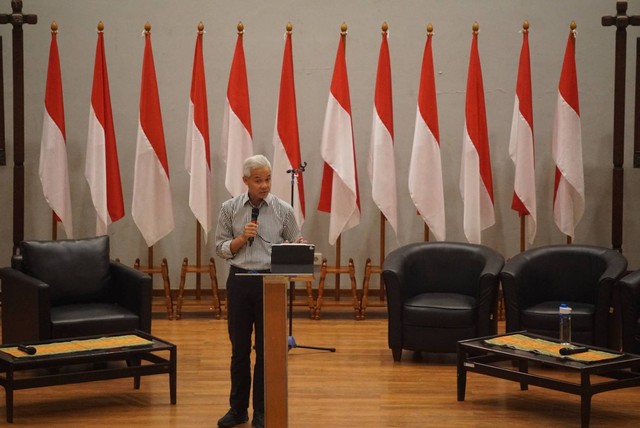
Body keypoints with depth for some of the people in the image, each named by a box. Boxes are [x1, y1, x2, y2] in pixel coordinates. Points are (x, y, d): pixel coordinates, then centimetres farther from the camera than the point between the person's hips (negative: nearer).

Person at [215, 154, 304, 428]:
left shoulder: (283, 210, 0)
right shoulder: (230, 209, 2)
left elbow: (296, 245, 3)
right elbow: (221, 249, 4)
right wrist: (242, 237, -13)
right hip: (239, 281, 1)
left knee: (266, 349, 4)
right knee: (239, 347, 9)